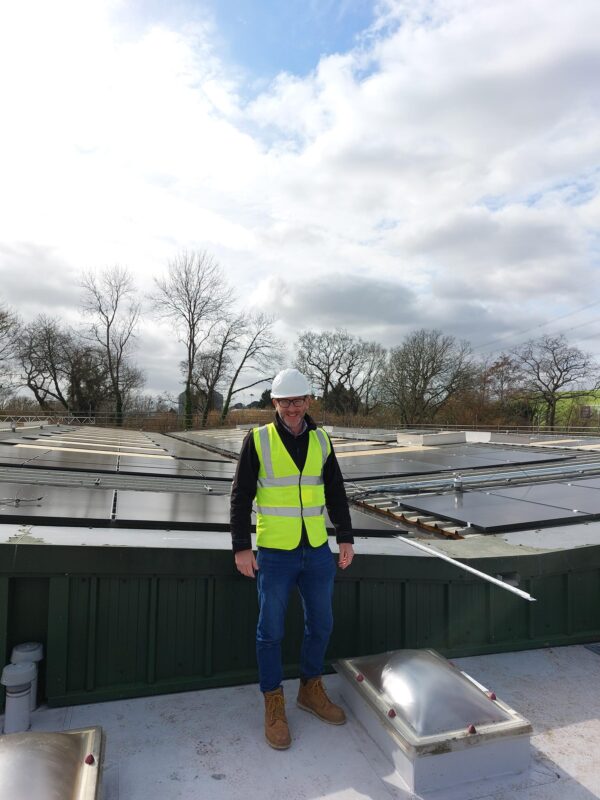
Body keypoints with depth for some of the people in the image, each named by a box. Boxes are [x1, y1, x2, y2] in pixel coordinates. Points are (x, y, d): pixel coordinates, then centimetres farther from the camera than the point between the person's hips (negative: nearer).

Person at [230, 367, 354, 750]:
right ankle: (274, 704, 28)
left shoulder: (321, 441, 4)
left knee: (321, 625, 16)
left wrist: (346, 539, 9)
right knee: (271, 631, 8)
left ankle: (311, 689, 38)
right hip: (274, 554, -4)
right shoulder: (258, 440, -7)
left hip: (318, 551, 4)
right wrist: (241, 547, -8)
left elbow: (337, 494, 11)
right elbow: (241, 496, -5)